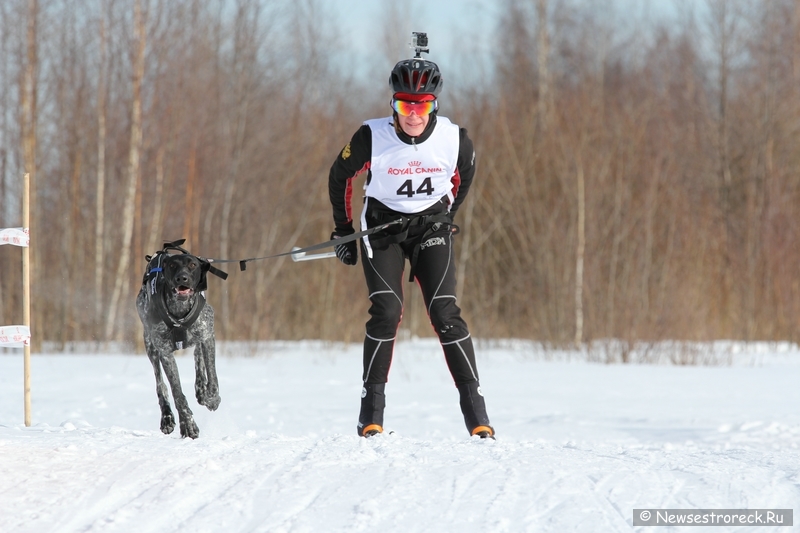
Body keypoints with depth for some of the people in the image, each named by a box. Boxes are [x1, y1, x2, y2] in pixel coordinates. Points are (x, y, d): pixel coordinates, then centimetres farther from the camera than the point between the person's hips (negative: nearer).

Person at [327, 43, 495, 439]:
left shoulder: (454, 139, -15)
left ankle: (475, 409, -8)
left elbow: (463, 176, 9)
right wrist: (343, 231, 7)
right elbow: (339, 177, 0)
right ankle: (372, 411, -9)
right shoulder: (371, 138, -19)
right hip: (382, 225, -1)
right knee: (386, 311, -17)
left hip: (431, 227, 1)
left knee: (445, 312, -12)